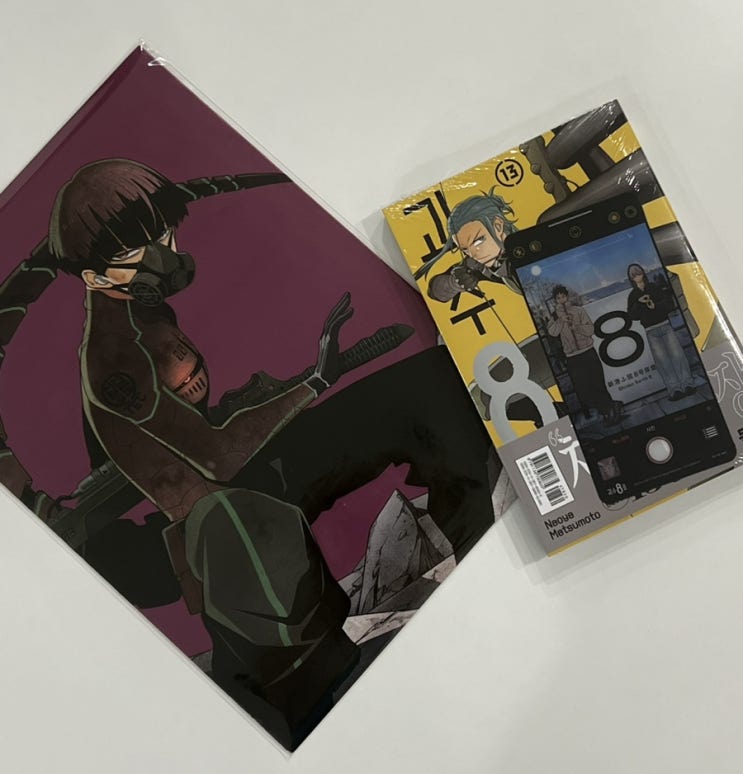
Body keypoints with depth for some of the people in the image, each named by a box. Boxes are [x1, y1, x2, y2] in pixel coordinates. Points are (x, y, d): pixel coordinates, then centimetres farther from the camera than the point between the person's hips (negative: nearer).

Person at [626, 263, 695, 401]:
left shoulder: (657, 287, 9)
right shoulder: (633, 296, 11)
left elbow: (669, 304, -1)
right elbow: (633, 315, -1)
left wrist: (655, 306, -16)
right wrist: (639, 303, -15)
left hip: (665, 325, 0)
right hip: (651, 332, 0)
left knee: (676, 354, -12)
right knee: (662, 360, -10)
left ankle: (687, 384, -12)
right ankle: (675, 389, -14)